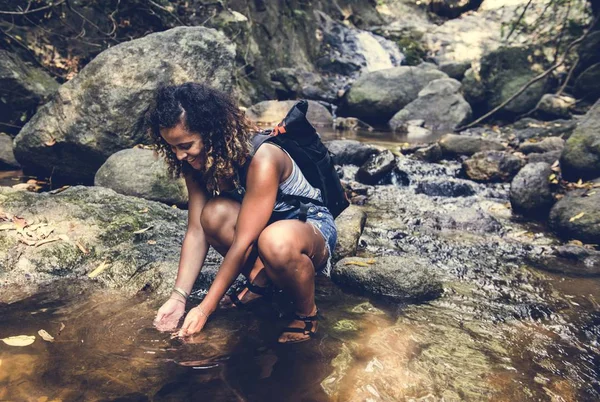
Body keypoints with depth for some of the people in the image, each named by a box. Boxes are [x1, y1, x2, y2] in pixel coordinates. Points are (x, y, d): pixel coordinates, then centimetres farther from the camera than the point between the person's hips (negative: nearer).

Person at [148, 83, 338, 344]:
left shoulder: (261, 160, -31)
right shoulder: (197, 163, -10)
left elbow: (242, 244, -30)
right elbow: (196, 232, -10)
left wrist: (205, 308, -25)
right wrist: (178, 297, -17)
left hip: (312, 226, -5)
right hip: (259, 229, 6)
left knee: (274, 241, -41)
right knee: (215, 213, -27)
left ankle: (307, 313, -12)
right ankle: (262, 279, -3)